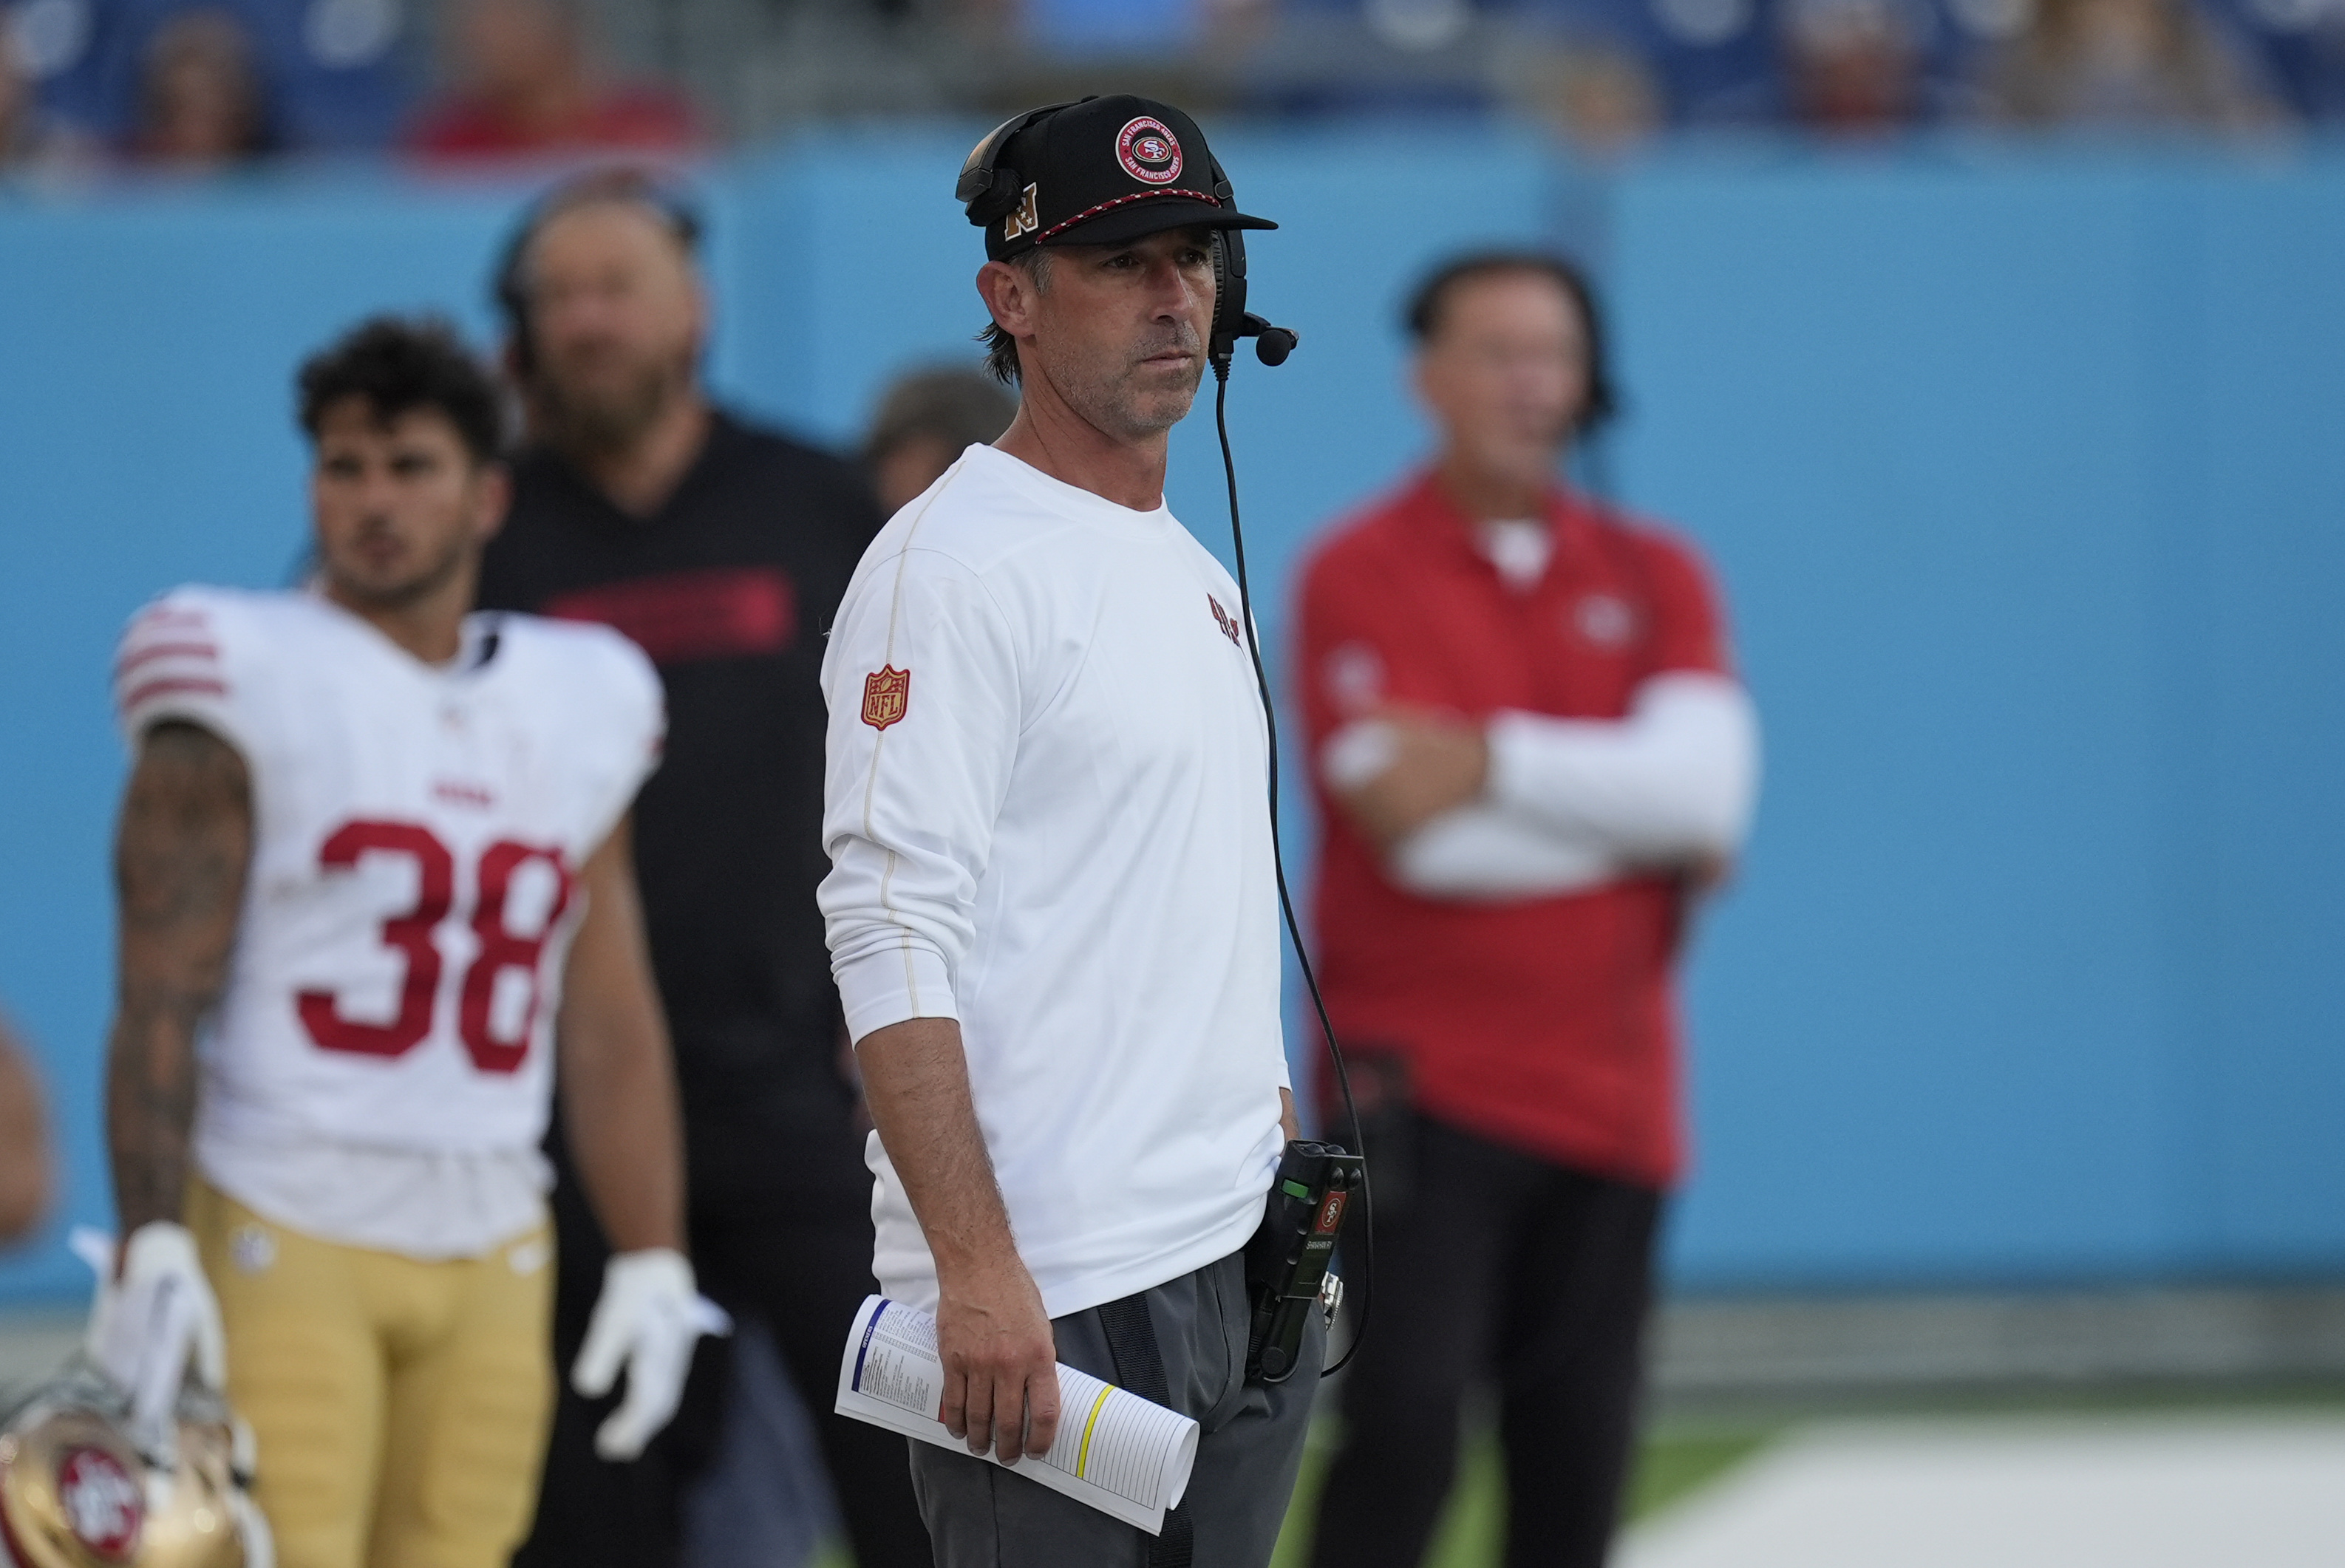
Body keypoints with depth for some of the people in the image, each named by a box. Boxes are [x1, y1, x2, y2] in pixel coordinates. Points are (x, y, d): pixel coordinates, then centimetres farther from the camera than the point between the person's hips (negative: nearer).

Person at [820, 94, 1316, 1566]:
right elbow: (893, 940, -18)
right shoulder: (953, 562, -10)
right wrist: (977, 1272, -25)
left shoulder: (1197, 572, 18)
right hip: (1048, 1299, -9)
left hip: (1239, 1277, 9)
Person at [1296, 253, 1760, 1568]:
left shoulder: (1654, 579, 10)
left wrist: (1497, 760, -16)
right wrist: (1645, 825, -7)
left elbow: (1706, 783, -8)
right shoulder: (1362, 575, -3)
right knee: (1404, 1430, -16)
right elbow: (1418, 834, -15)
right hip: (1423, 1086, -4)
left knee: (1575, 1462, 7)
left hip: (1609, 1097, 4)